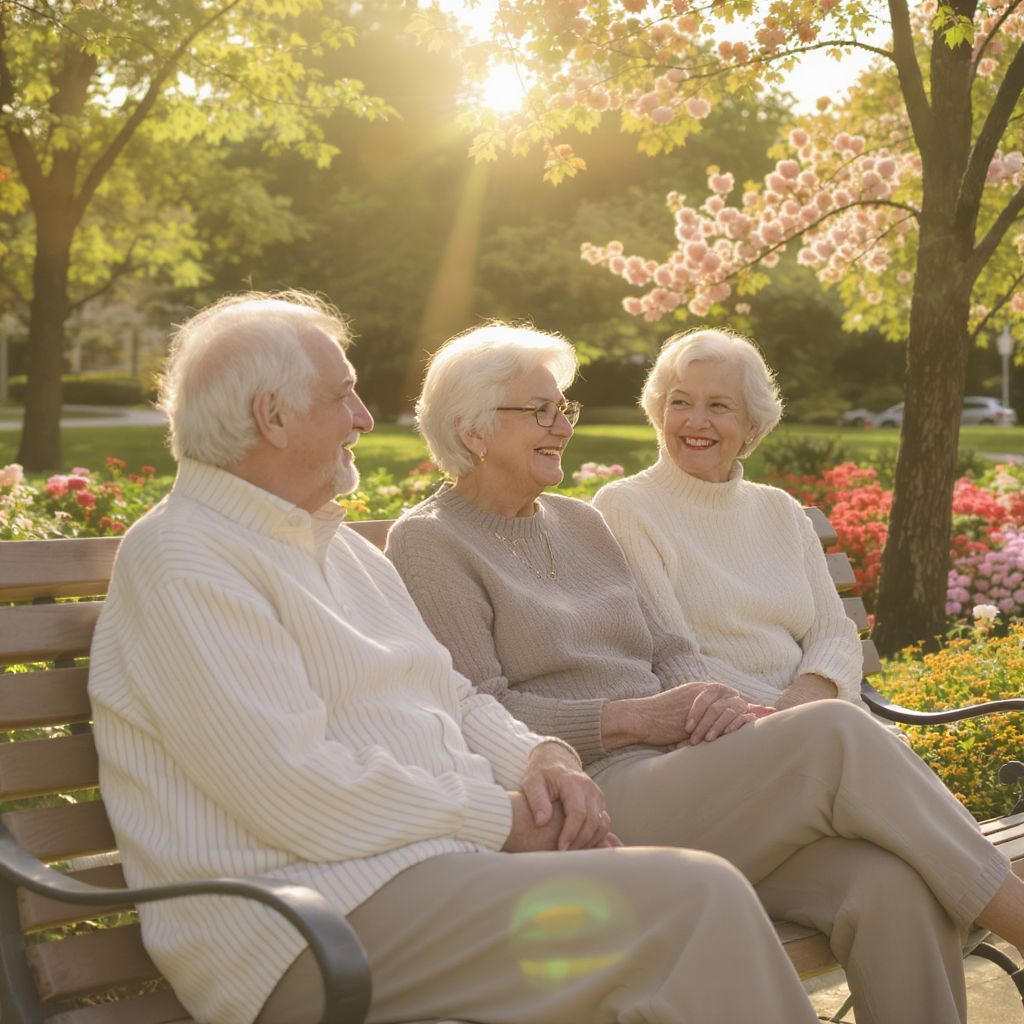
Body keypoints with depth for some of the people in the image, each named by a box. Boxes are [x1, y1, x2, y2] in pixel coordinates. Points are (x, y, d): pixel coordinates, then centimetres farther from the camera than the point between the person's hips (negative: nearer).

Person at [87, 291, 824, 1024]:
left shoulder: (342, 546, 20)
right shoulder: (182, 559, -10)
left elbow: (455, 699, 23)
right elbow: (299, 792, -19)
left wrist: (539, 758, 2)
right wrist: (501, 817, -12)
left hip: (440, 854, 9)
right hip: (323, 907, -9)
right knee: (695, 903, -22)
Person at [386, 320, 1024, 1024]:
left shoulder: (579, 521, 22)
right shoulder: (430, 543, 1)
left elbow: (668, 649, 18)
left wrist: (713, 702, -6)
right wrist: (636, 717, -15)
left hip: (681, 771, 7)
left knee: (889, 881, -22)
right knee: (837, 735, -27)